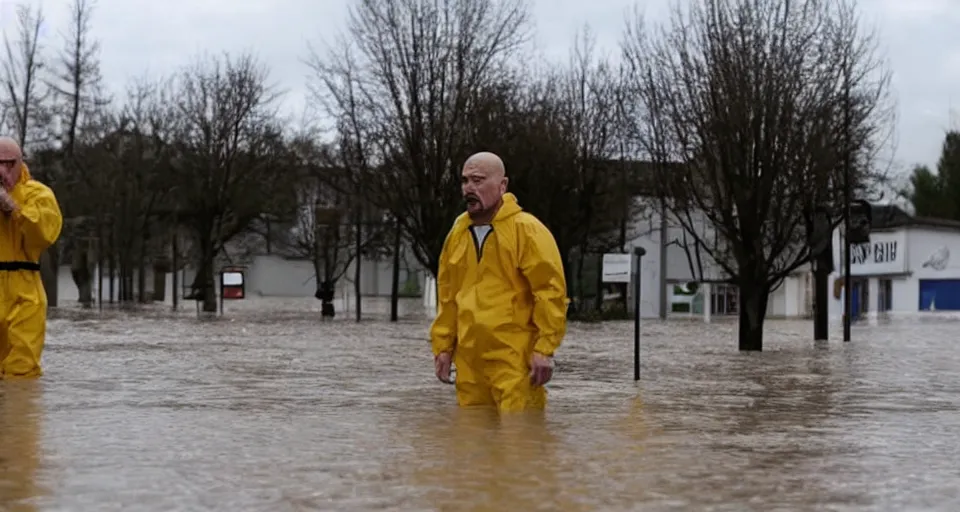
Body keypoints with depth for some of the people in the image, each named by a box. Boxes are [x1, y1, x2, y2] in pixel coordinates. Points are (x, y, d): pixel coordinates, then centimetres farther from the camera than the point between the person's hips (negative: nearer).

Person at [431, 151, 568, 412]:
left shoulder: (527, 230, -5)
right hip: (469, 360, 7)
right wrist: (442, 347, 15)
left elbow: (550, 292, -10)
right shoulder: (458, 234, 15)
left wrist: (545, 349, -15)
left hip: (515, 360, -6)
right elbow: (447, 297, 20)